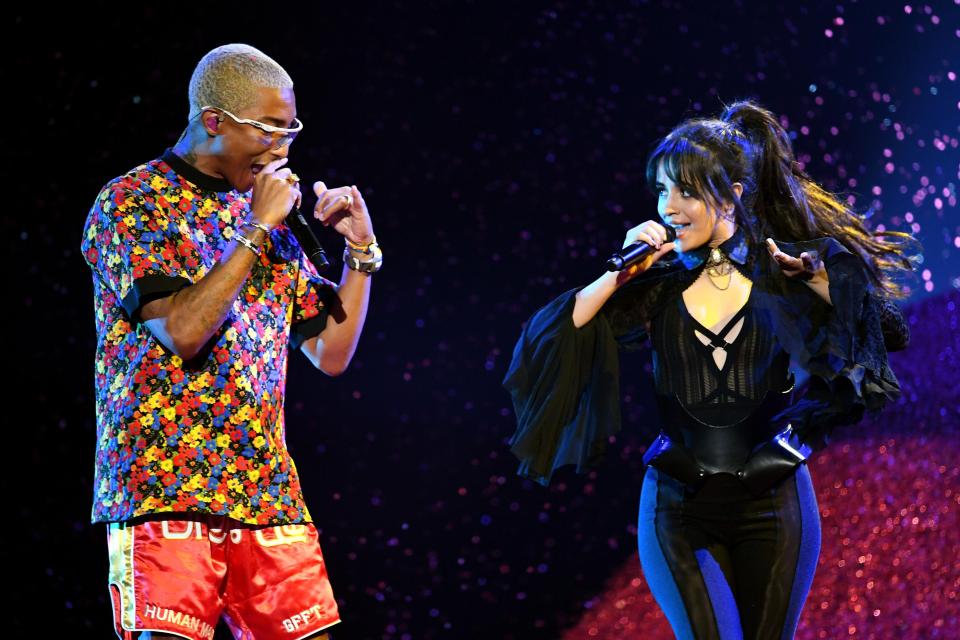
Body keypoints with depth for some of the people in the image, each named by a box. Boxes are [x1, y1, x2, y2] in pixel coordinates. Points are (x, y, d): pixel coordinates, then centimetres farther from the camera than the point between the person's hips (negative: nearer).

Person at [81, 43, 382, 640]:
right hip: (165, 489, -6)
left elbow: (331, 354, 18)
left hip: (267, 495, 6)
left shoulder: (266, 215, 17)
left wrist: (362, 249, 8)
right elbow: (182, 329, -17)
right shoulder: (130, 204, -1)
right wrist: (257, 229, -11)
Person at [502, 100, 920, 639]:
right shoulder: (657, 285, 0)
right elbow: (550, 341, -9)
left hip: (772, 506, 0)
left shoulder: (782, 274, -3)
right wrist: (619, 272, -15)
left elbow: (888, 333, -10)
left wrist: (824, 279, -18)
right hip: (679, 508, 0)